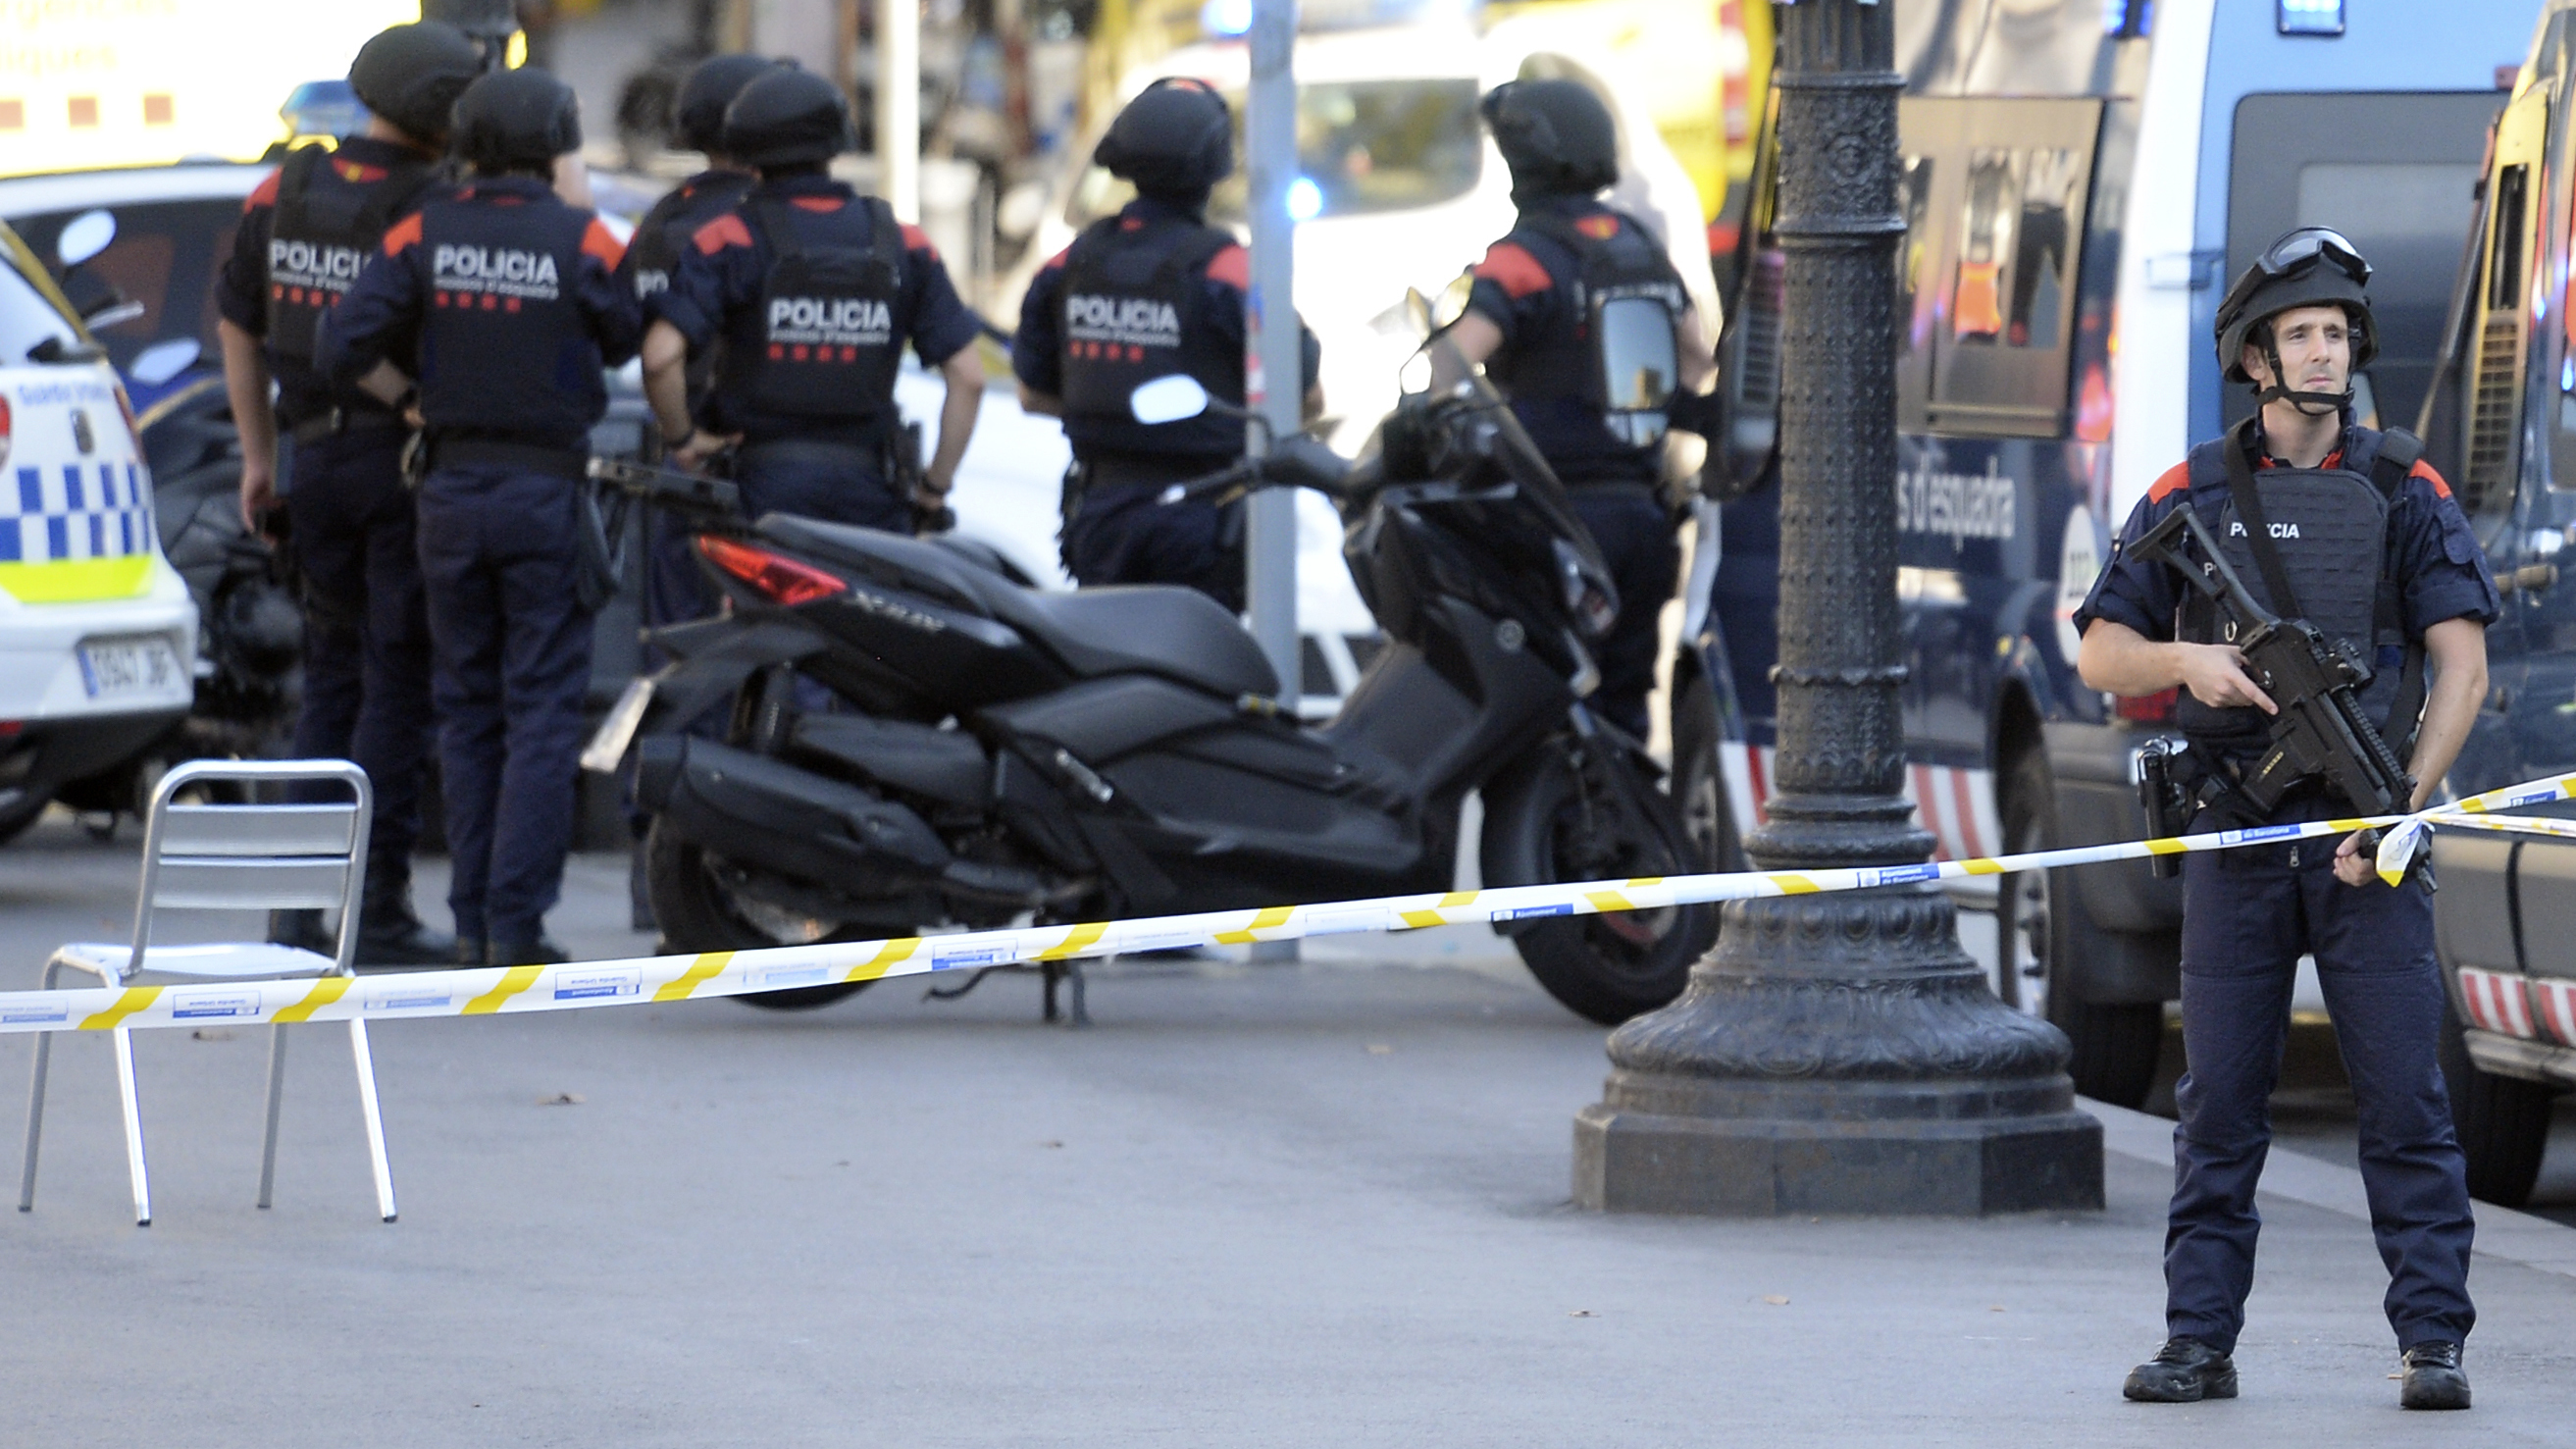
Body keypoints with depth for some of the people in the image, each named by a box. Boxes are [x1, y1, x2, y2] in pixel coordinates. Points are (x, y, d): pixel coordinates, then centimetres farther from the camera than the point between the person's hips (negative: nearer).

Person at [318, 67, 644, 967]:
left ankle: (473, 921, 10)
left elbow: (345, 347, -6)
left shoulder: (424, 236, -2)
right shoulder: (579, 240, -8)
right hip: (547, 489, -3)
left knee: (468, 710, 11)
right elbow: (635, 344, -3)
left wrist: (415, 397, 8)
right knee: (542, 710, 0)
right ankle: (516, 921, -7)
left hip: (451, 489, 3)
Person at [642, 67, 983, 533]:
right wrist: (937, 482, 10)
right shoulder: (902, 245, 6)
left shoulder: (731, 239, -3)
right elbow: (968, 376, 2)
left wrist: (681, 437, 2)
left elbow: (661, 355, -15)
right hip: (870, 486, 2)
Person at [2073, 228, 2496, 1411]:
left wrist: (2400, 807, -13)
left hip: (2365, 843, -1)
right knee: (2219, 1106, 3)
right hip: (2237, 837, 1)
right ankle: (2199, 1343, 9)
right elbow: (2101, 654, 9)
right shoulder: (2193, 499, 7)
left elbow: (2462, 664, -2)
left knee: (2403, 1095, -6)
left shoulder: (2403, 493, 3)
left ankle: (2433, 1344, -4)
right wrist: (2187, 662, -13)